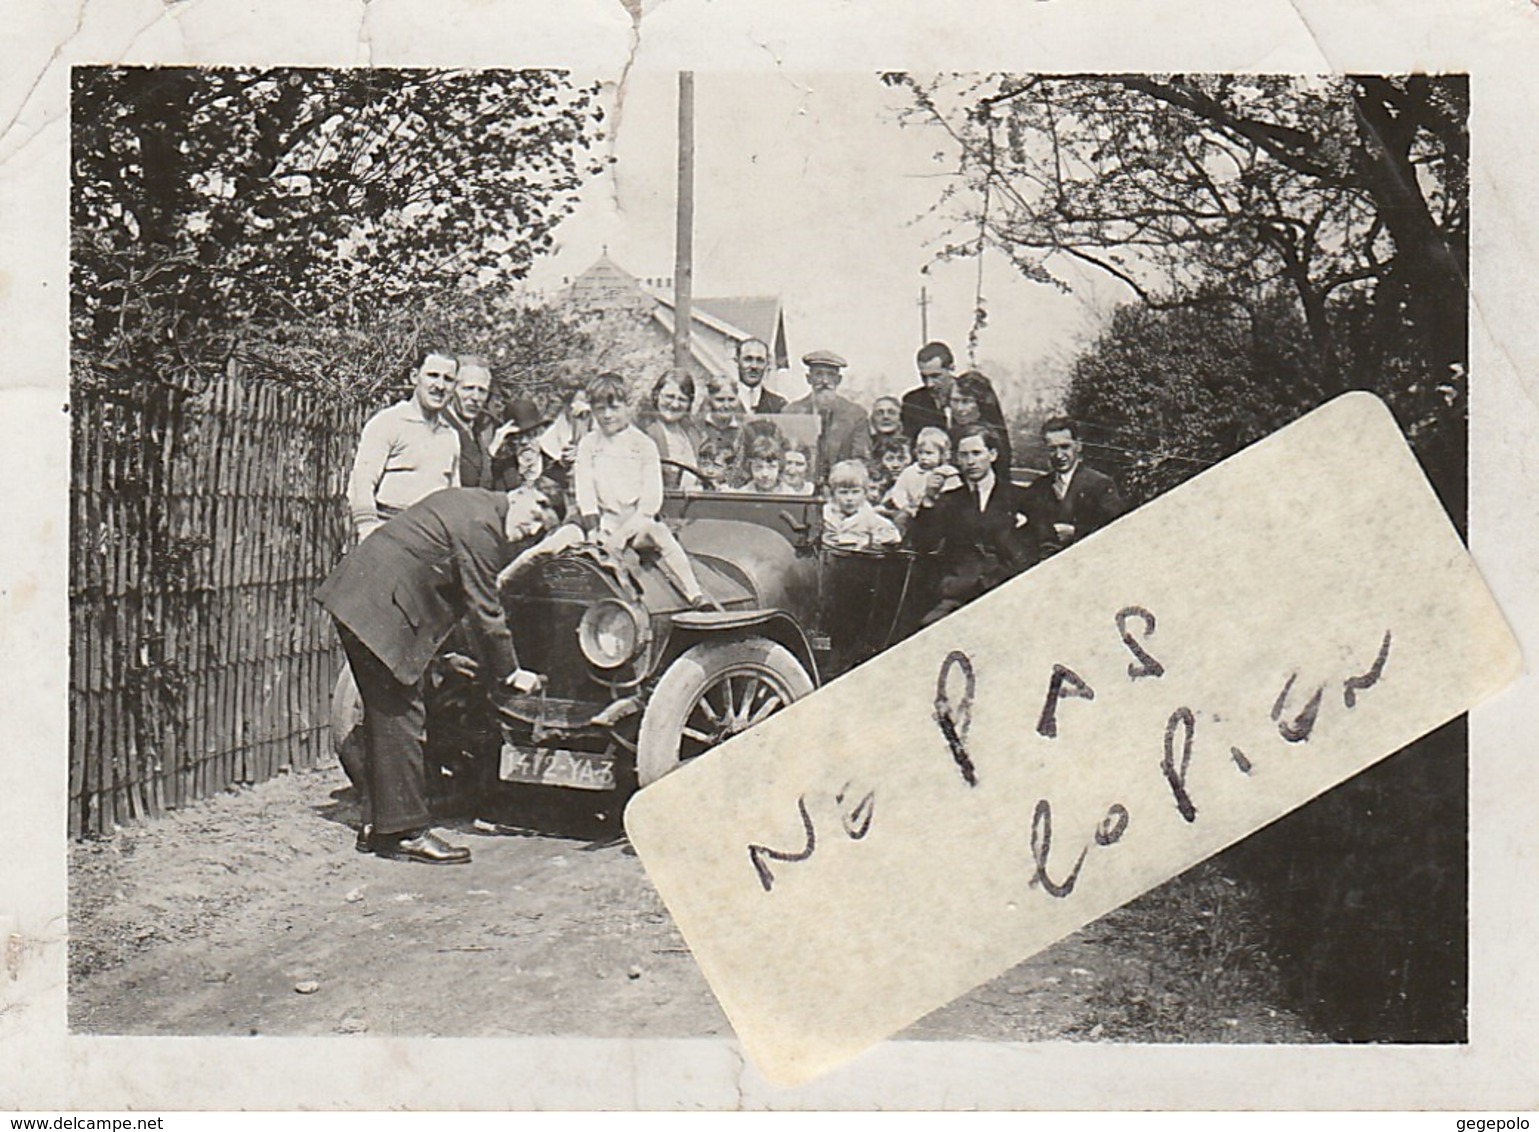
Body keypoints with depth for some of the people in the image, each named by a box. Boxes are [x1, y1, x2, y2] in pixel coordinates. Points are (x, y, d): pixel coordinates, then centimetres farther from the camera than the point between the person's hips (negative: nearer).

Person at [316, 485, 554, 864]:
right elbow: (484, 611, -13)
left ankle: (377, 827, 22)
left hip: (356, 600, 11)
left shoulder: (472, 502, 15)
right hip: (380, 611, -11)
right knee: (399, 717, -5)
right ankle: (408, 832, 0)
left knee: (386, 714, 15)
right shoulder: (481, 525, -15)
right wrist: (510, 673, -3)